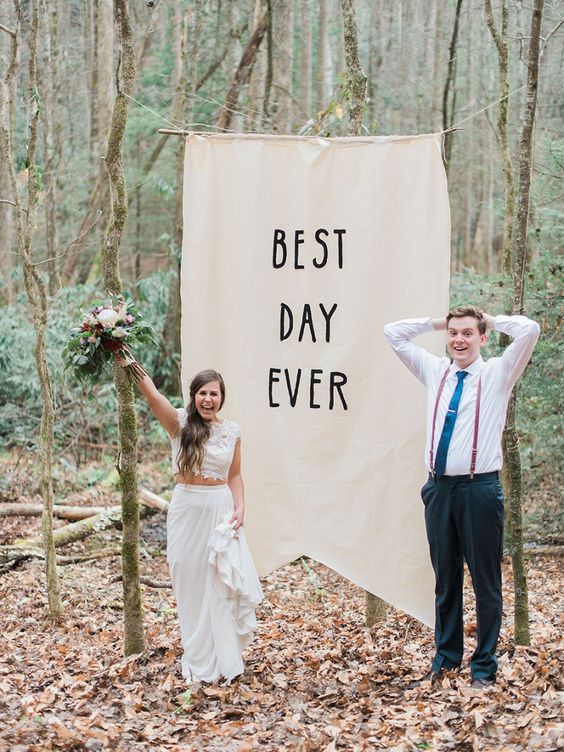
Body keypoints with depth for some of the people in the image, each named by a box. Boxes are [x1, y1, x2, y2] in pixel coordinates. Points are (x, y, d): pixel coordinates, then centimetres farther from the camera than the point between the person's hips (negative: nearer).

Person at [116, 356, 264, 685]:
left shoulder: (232, 431, 4)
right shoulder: (180, 423, -4)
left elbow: (235, 476, 10)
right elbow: (153, 395, -20)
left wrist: (239, 509, -4)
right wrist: (128, 360, -32)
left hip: (220, 511, 1)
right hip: (187, 510, -1)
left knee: (222, 584, 2)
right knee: (191, 584, 6)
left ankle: (225, 658, 16)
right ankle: (198, 660, 19)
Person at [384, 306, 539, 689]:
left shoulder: (498, 373, 1)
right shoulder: (435, 371, 12)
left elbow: (529, 330, -12)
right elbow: (394, 332, 18)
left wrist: (492, 321, 3)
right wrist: (437, 322, 14)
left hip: (480, 488, -4)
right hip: (439, 486, 4)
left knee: (486, 581, 4)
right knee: (445, 578, 14)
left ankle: (484, 666, 14)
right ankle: (446, 657, 27)